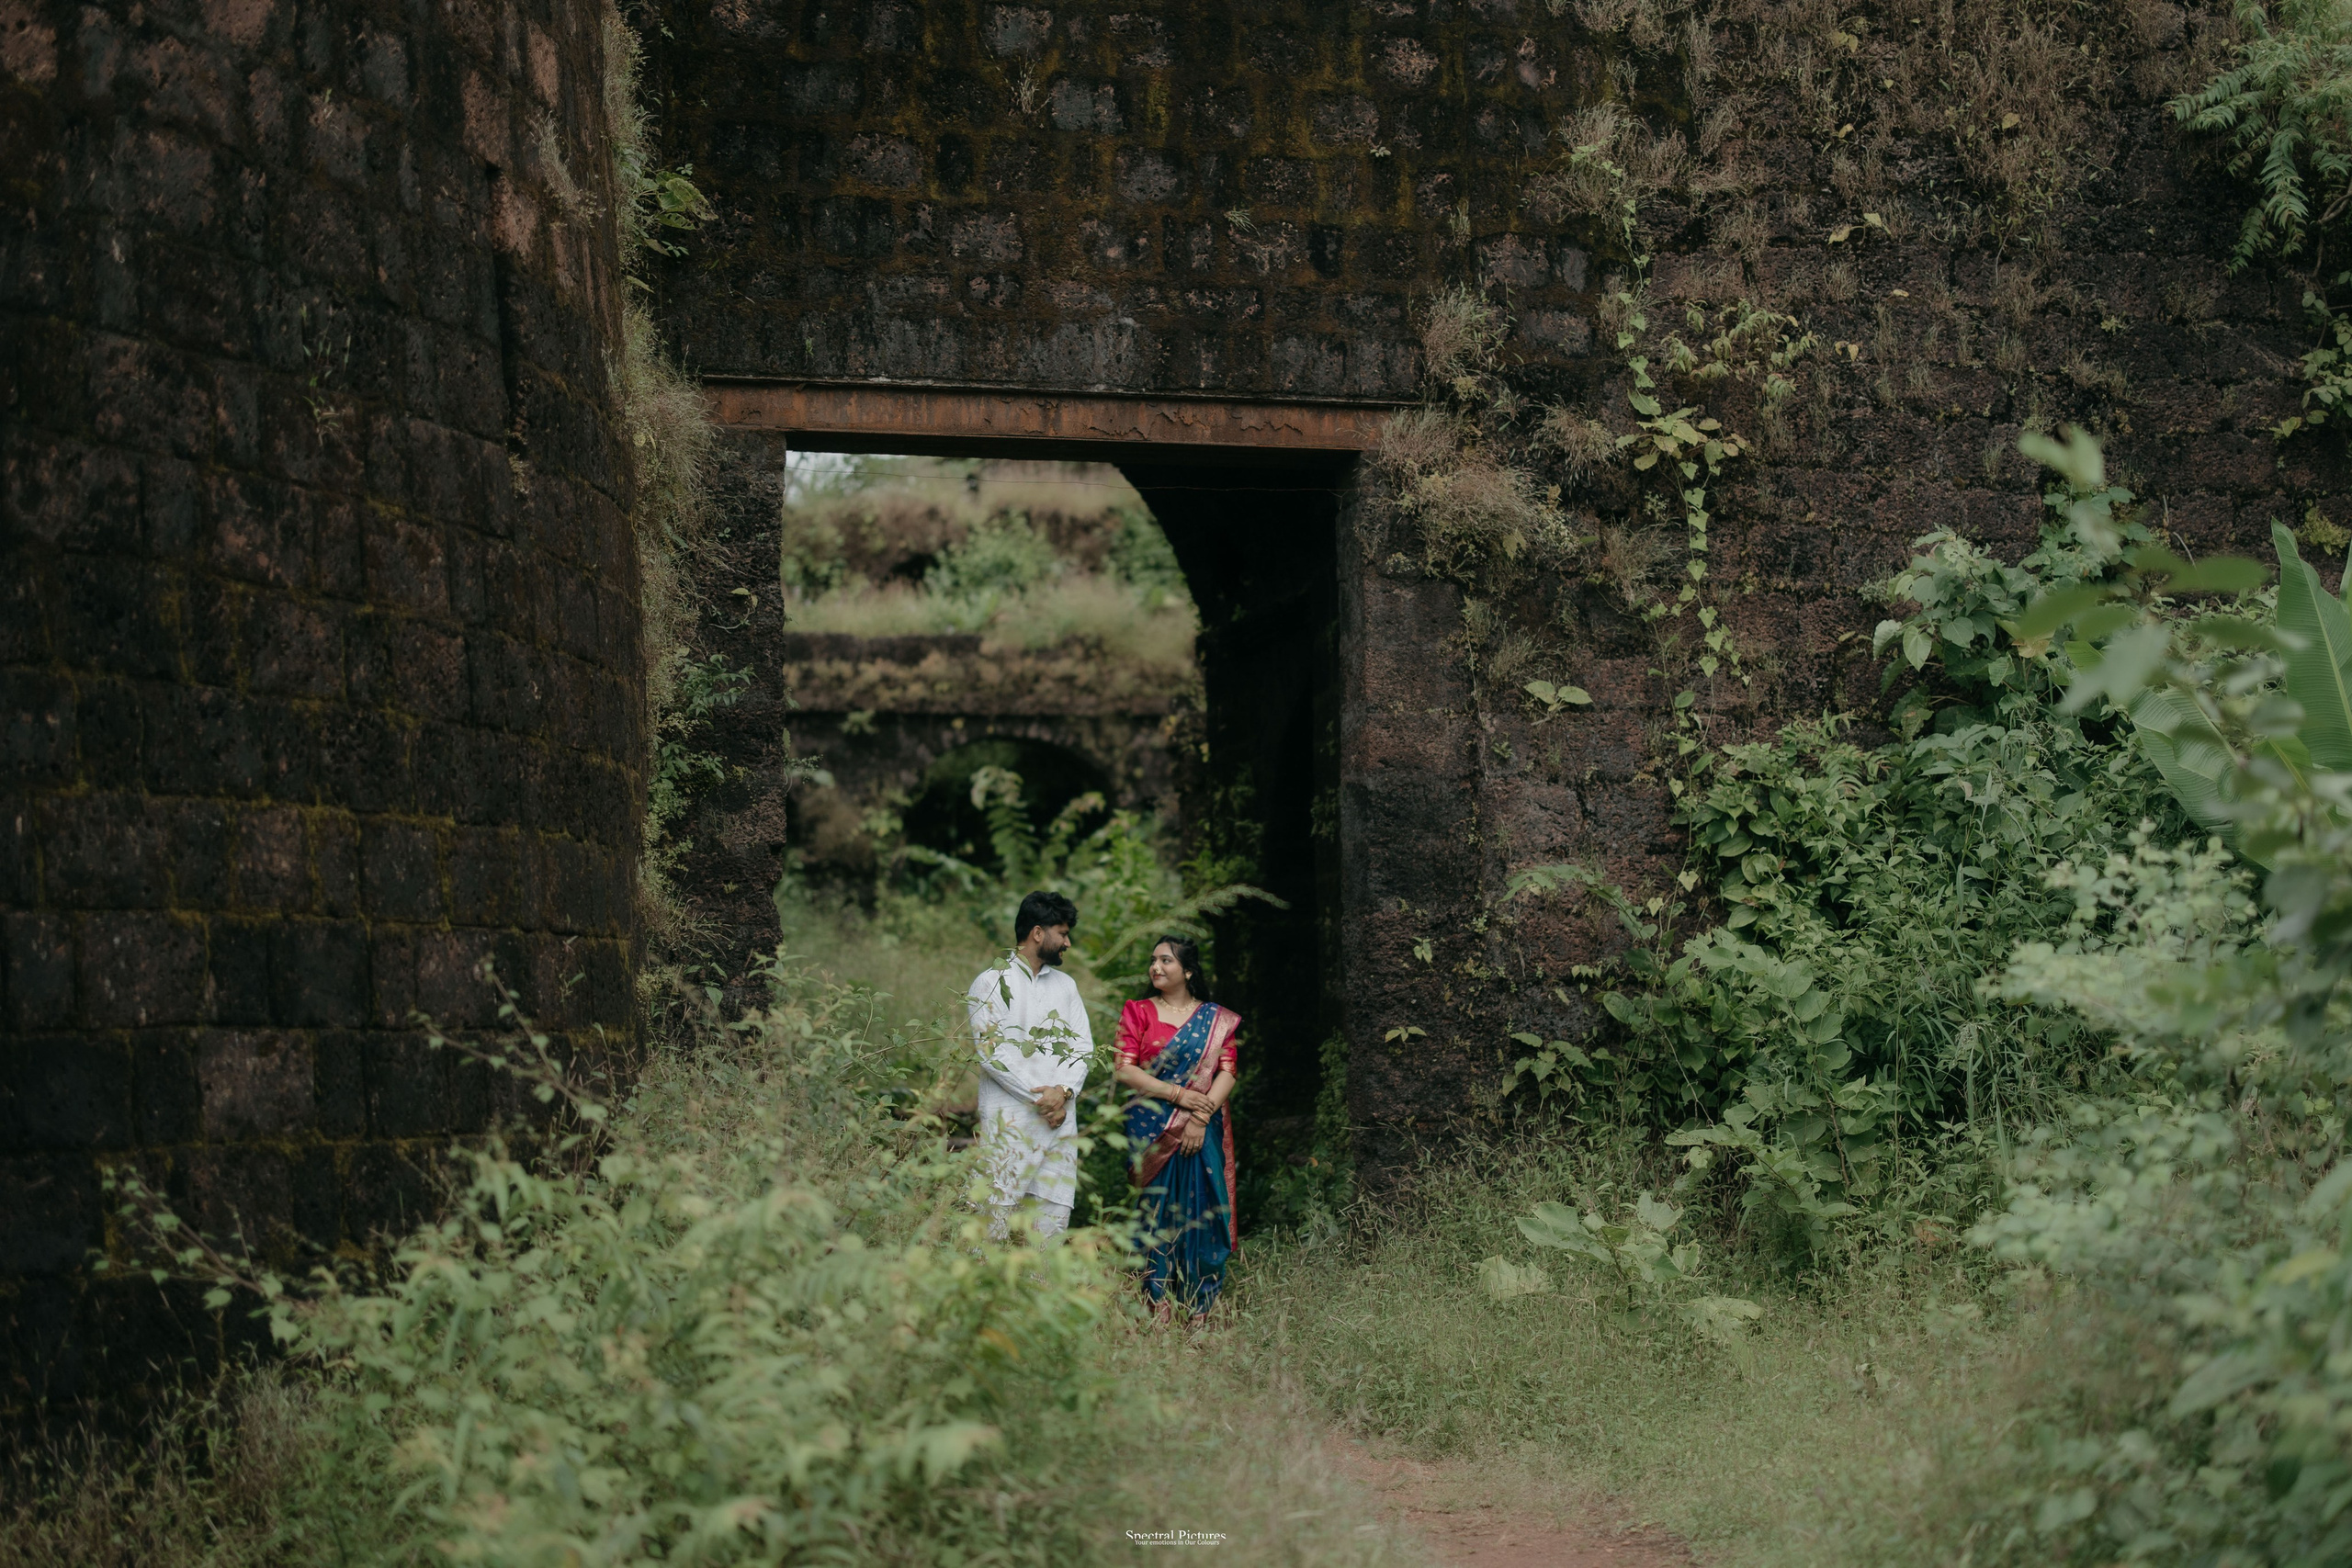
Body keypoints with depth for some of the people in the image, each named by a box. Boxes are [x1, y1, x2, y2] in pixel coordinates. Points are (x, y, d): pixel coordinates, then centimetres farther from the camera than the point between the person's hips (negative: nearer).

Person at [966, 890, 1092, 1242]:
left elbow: (1083, 1045, 12)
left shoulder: (1065, 985, 19)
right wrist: (1041, 1097, -12)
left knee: (1054, 1217, 1)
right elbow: (991, 1052, -9)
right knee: (998, 1214, -11)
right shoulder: (992, 983, 0)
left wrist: (1063, 1091, -7)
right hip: (1011, 1119, -6)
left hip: (1061, 1120, 6)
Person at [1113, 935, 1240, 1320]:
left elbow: (1227, 1074, 2)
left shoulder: (1218, 1020, 10)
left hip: (1202, 1132, 0)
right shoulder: (1138, 1012, 8)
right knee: (1156, 1209, -3)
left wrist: (1202, 1116, -13)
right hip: (1151, 1127, 0)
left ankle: (1200, 1310, -1)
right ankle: (1159, 1304, 0)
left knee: (1201, 1213, -3)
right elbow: (1124, 1070, -2)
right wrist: (1180, 1095, -11)